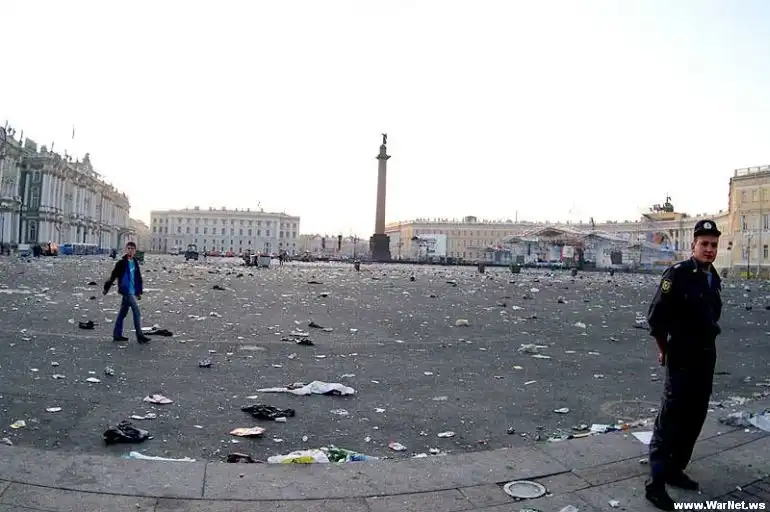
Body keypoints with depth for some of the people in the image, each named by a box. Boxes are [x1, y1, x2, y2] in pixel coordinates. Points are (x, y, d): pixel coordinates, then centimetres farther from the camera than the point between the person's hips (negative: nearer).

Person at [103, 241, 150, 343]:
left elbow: (138, 278, 18)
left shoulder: (135, 262, 11)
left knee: (123, 313, 14)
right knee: (136, 312, -11)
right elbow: (113, 275, -8)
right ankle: (139, 336, -8)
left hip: (132, 292, 7)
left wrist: (139, 292, 19)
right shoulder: (122, 262, -10)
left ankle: (117, 335, 23)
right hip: (126, 291, -7)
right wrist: (107, 287, -6)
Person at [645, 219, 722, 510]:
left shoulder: (713, 277, 8)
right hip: (682, 360, -8)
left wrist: (708, 343, 13)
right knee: (670, 419, -5)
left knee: (694, 418, 14)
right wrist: (664, 350, -4)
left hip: (707, 358, 8)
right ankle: (656, 483, 1)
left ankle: (675, 470, 29)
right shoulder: (678, 274, -15)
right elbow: (656, 315, -15)